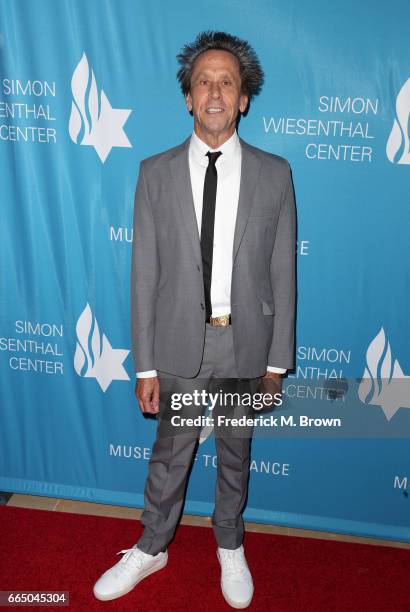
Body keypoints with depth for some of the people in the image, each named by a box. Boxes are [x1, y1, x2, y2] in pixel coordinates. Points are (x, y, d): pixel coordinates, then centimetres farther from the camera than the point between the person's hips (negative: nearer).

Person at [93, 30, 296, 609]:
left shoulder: (274, 174, -4)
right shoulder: (156, 173, -4)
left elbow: (282, 274, -1)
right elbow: (144, 274, -4)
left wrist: (277, 361, -1)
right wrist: (145, 366, -5)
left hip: (246, 343, 1)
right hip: (180, 343, 0)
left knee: (236, 453, 19)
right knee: (170, 453, 16)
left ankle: (230, 547, 45)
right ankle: (151, 549, 41)